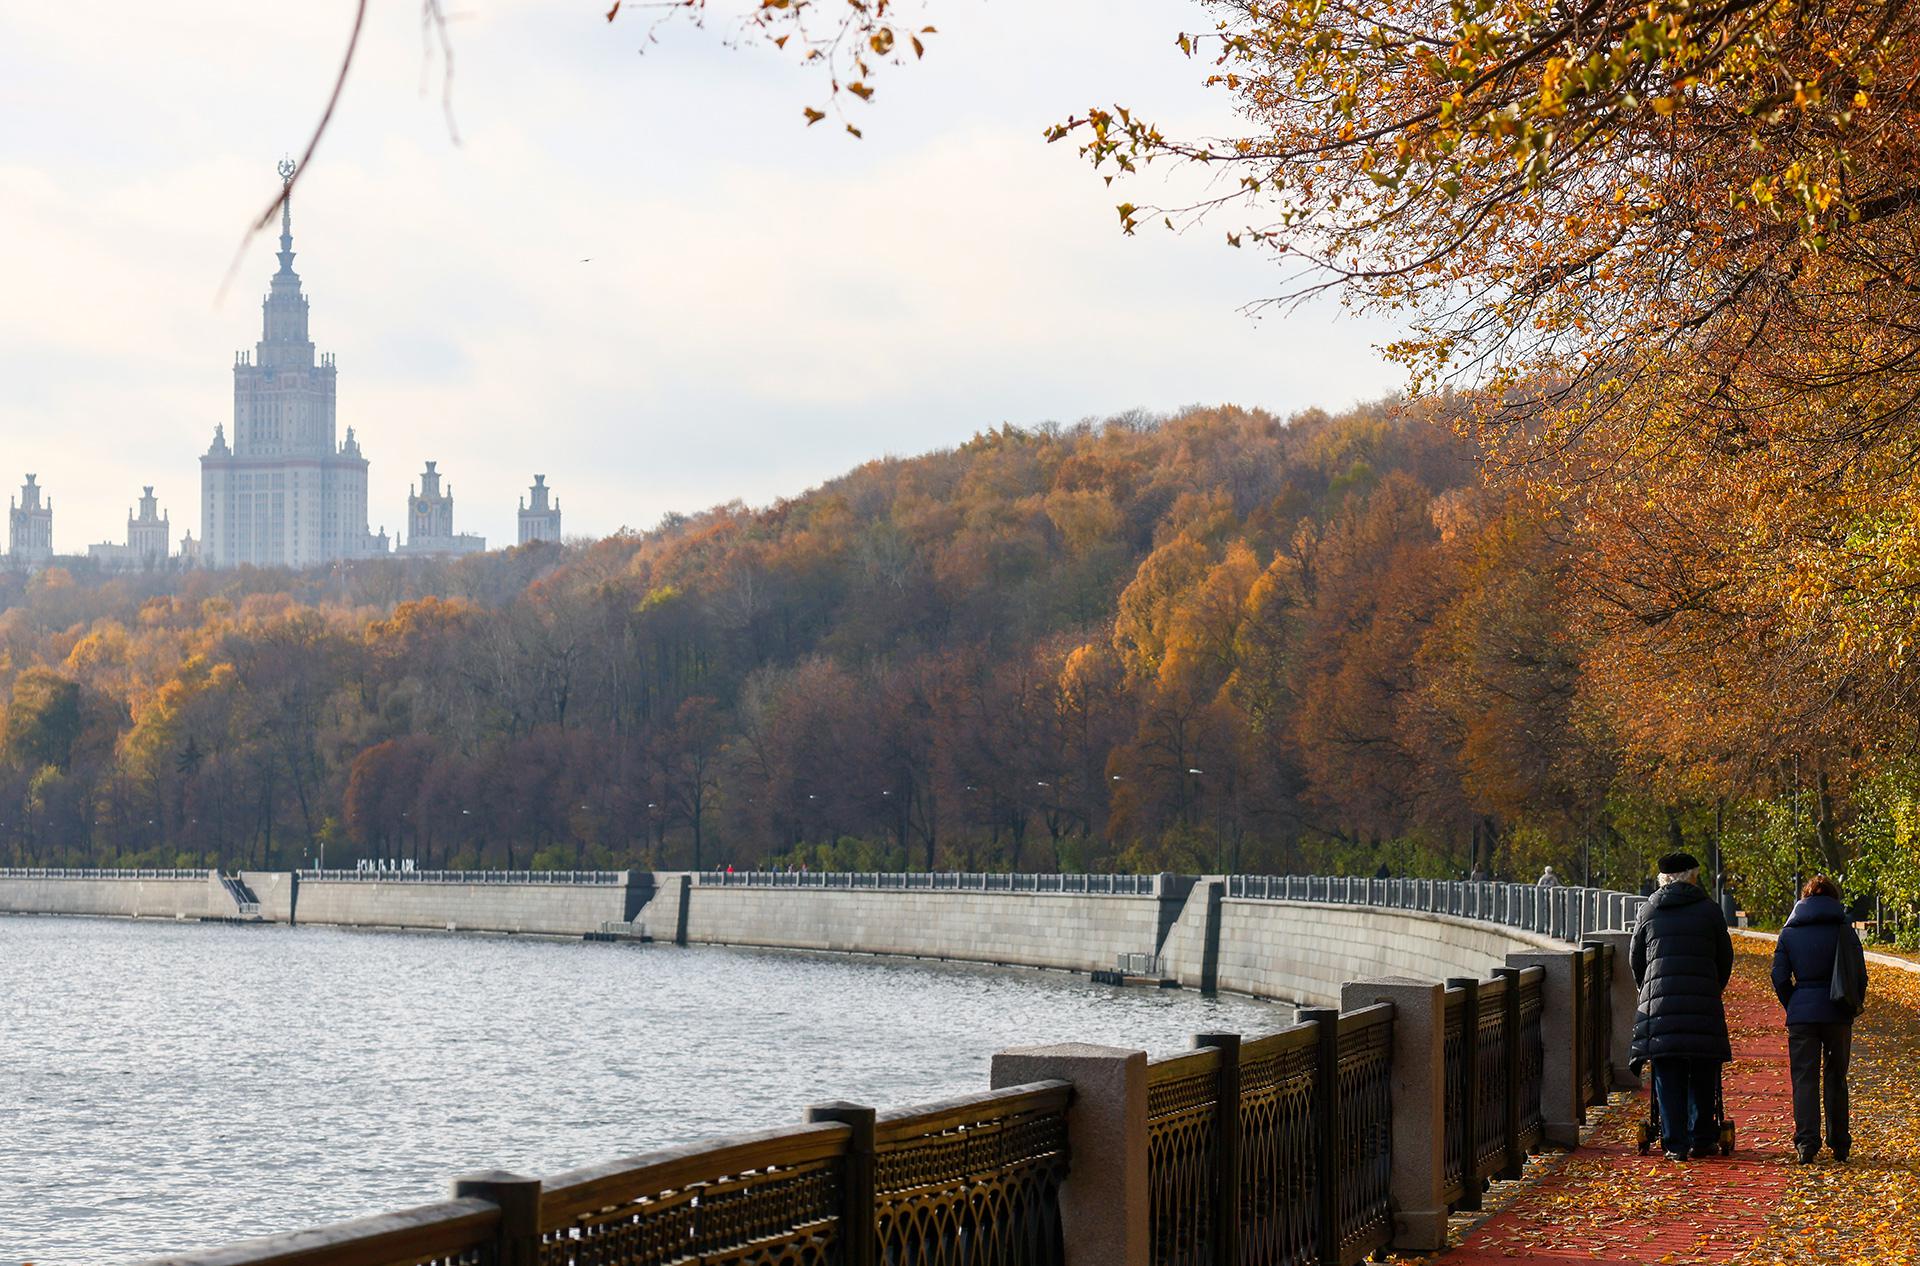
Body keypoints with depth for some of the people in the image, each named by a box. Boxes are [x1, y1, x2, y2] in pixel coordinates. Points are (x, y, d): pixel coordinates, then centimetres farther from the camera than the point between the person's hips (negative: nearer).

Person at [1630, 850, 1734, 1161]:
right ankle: (1702, 1139, 11)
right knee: (1703, 1073, 9)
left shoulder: (1649, 911, 11)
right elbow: (1725, 957, 10)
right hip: (1703, 1001, -1)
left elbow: (1636, 960, 16)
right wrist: (1716, 990, 26)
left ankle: (1675, 1144, -2)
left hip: (1658, 1001, 1)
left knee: (1667, 1075, 2)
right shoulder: (1707, 908, 7)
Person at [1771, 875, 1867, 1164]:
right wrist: (1851, 1007, 13)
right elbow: (1860, 975, -1)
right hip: (1837, 1015, 0)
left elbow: (1780, 978, 1)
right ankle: (1839, 1144, 16)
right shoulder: (1844, 930, 1)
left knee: (1804, 1079, 1)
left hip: (1801, 1015, 0)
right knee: (1835, 1079, 12)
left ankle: (1806, 1143, -10)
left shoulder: (1789, 932, 3)